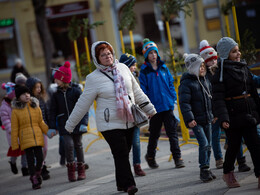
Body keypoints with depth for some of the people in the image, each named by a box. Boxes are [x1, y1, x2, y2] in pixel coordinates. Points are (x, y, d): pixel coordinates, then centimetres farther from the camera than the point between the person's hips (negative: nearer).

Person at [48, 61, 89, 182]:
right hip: (64, 125, 1)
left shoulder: (76, 91, -3)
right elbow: (53, 112, 8)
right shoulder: (56, 94, 5)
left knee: (78, 145, 5)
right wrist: (52, 127, 2)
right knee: (69, 145, -14)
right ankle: (71, 169, 0)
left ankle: (81, 170, 19)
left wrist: (84, 123, -12)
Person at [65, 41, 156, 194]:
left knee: (125, 153, 9)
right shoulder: (93, 78, -7)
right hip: (110, 124, -4)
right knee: (121, 154, -12)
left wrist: (149, 108, 22)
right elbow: (83, 104, -1)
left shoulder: (123, 68, 6)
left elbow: (136, 91, 17)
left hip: (129, 121, 5)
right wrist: (70, 125, 1)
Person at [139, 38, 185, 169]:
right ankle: (150, 156, 30)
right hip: (155, 108, -2)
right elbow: (143, 90, -3)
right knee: (154, 134, 10)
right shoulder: (144, 71, -2)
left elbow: (171, 84, 11)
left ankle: (177, 157, 0)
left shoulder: (164, 68, 8)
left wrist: (173, 99, 1)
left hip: (168, 106, 2)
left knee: (172, 132, -2)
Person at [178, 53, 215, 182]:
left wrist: (213, 114, 21)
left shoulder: (205, 80, 12)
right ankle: (204, 170, -7)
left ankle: (206, 169, 19)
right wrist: (189, 119, -22)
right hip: (196, 120, -7)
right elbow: (184, 103, -16)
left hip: (207, 118, 7)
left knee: (208, 145, 10)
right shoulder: (186, 83, -12)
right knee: (204, 143, -14)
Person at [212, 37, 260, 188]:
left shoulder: (244, 68, 13)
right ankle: (228, 173, 21)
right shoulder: (221, 74, -7)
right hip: (233, 116, -5)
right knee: (234, 146, 2)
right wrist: (223, 118, -24)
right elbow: (218, 99, -13)